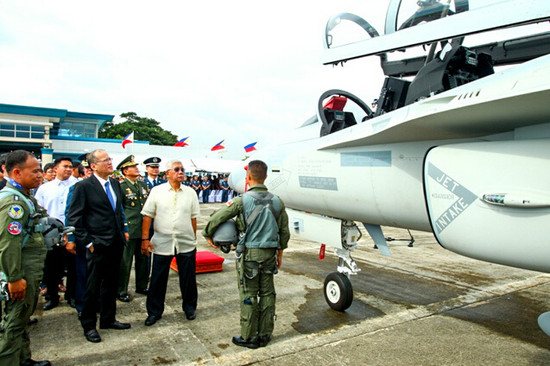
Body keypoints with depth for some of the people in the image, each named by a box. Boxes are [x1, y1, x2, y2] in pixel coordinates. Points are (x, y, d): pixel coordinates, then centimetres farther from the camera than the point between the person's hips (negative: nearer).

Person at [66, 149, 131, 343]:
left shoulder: (115, 183, 9)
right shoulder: (84, 186, -11)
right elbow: (74, 218, -10)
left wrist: (123, 230, 12)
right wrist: (87, 242, -12)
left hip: (116, 243, 6)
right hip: (98, 246, -6)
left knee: (111, 284, 17)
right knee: (92, 287, 6)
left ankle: (108, 319, 33)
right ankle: (89, 325, 23)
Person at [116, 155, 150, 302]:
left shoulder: (143, 185, 12)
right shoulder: (121, 187, -8)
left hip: (144, 229, 6)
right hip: (129, 230, -6)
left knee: (143, 259, 15)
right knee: (125, 261, 2)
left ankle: (141, 286, 30)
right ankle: (121, 291, 16)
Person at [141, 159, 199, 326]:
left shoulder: (190, 192, 4)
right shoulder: (157, 191, 0)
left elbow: (193, 218, 8)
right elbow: (147, 216, 0)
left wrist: (193, 239, 9)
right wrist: (145, 239, -5)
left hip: (186, 243, 1)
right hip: (161, 242, -1)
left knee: (188, 278, 10)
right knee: (158, 279, 8)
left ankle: (189, 307, 31)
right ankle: (154, 311, 26)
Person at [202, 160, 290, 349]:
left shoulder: (243, 200, -12)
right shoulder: (277, 201, 3)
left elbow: (217, 218, -6)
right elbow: (284, 231, 9)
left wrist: (208, 234, 12)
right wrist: (280, 252, 20)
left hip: (250, 253, -4)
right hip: (269, 254, 5)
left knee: (248, 295, 5)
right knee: (267, 293, 12)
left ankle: (249, 337, 15)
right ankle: (265, 334, 24)